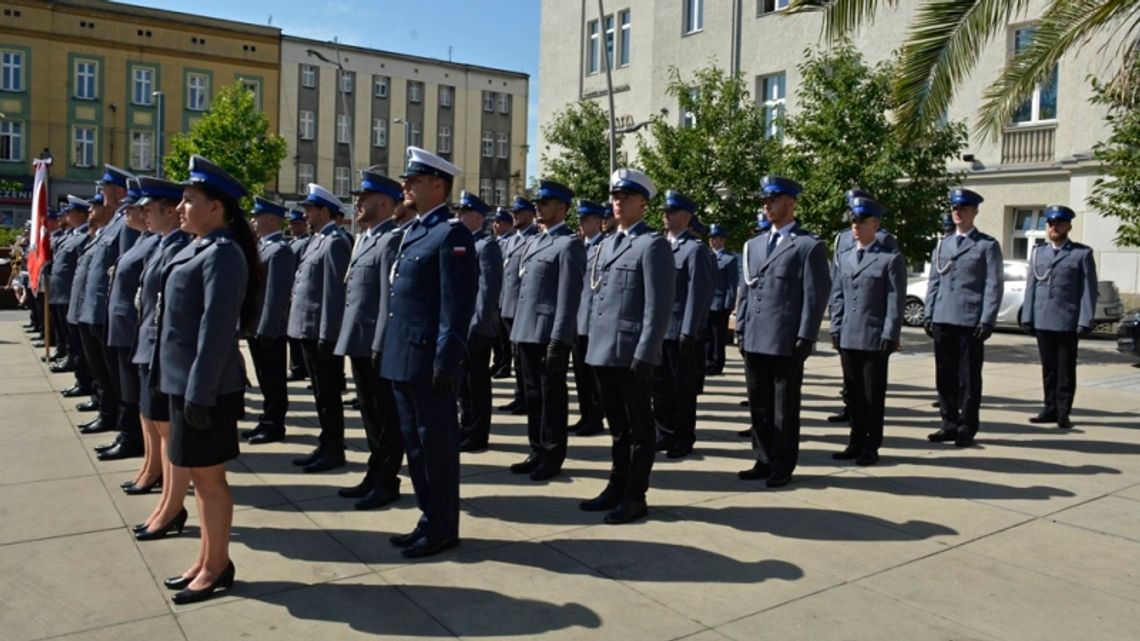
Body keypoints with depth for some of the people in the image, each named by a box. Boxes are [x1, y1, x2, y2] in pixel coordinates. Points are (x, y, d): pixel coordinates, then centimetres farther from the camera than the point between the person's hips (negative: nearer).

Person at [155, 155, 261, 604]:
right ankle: (207, 561, 29)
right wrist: (185, 384, 18)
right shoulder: (200, 249, 14)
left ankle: (218, 567, 17)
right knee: (199, 474, 16)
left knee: (209, 475, 2)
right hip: (185, 379, 10)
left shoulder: (221, 253, -16)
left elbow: (217, 328, -22)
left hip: (206, 385, -10)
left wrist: (200, 392, -23)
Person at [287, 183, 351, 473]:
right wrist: (311, 332, 16)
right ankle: (326, 445, 25)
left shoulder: (335, 242, -14)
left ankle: (334, 451, 9)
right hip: (309, 330, 10)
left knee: (329, 394, -1)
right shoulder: (318, 240, 17)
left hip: (321, 332, -10)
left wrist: (327, 335, -22)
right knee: (321, 393, 15)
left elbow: (335, 292, -20)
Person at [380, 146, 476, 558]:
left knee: (437, 444, 1)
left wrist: (446, 360, -21)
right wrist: (389, 348, 17)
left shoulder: (452, 234, -11)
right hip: (404, 358, 10)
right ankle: (430, 519, 29)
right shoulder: (412, 232, 17)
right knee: (415, 442, 16)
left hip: (429, 359, -10)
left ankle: (443, 528, 14)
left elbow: (458, 304, -18)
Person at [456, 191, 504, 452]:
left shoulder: (487, 246, -12)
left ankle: (478, 435, 9)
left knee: (477, 382, 0)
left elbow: (489, 289, -18)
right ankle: (466, 428, 27)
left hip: (475, 326, -9)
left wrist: (479, 325, -21)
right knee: (463, 380, 16)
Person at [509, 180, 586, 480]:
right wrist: (518, 329, 16)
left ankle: (552, 457, 13)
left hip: (549, 334, -8)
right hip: (527, 332, 9)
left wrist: (558, 340, -21)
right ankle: (537, 452, 26)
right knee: (532, 395, 15)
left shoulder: (569, 245, -10)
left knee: (552, 397, 2)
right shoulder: (534, 241, 16)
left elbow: (568, 297, -17)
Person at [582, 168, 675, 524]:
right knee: (617, 426, 17)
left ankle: (635, 497, 14)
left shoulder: (653, 244, -9)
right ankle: (617, 487, 28)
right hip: (604, 351, 8)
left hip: (632, 353, -8)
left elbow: (659, 305, -15)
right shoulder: (608, 242, 17)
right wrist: (594, 342, 15)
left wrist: (644, 354, -20)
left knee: (639, 428, 5)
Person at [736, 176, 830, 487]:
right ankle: (764, 461, 24)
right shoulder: (753, 245, 15)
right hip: (754, 341, 6)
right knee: (759, 406, 12)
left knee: (784, 409, 5)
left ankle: (782, 467, 16)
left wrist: (805, 339, -12)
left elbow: (815, 296, -8)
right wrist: (741, 329, 11)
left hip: (786, 343, -6)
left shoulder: (809, 245, -4)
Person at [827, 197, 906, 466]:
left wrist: (890, 336, -12)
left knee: (873, 396, 4)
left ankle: (871, 446, 14)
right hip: (848, 339, 5)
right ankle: (856, 442, 23)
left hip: (875, 340, -5)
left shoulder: (891, 258, -4)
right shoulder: (844, 258, 12)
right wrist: (836, 330, 7)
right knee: (853, 393, 12)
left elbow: (896, 301, -8)